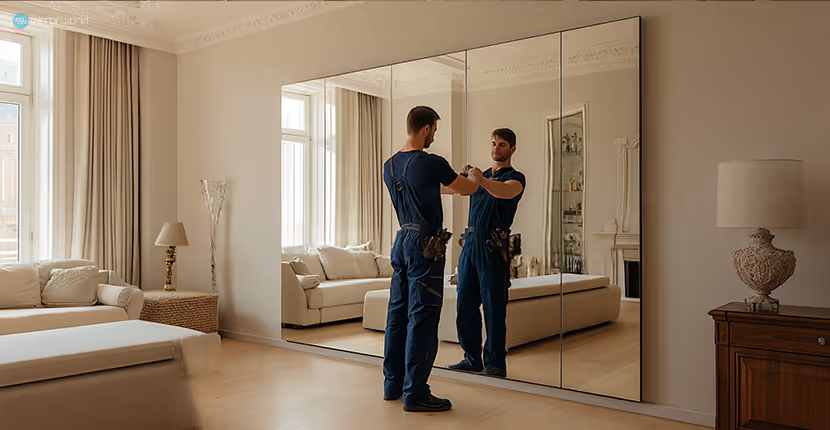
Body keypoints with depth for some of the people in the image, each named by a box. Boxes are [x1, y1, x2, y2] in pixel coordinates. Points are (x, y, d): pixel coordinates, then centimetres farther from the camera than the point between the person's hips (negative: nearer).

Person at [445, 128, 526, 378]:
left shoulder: (515, 177, 1)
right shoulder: (481, 175, 22)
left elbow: (506, 191, -22)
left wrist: (481, 180, -39)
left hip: (493, 246, -6)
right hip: (470, 243, 6)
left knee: (493, 306, -3)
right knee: (466, 305, 7)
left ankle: (495, 364, 5)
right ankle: (472, 359, 17)